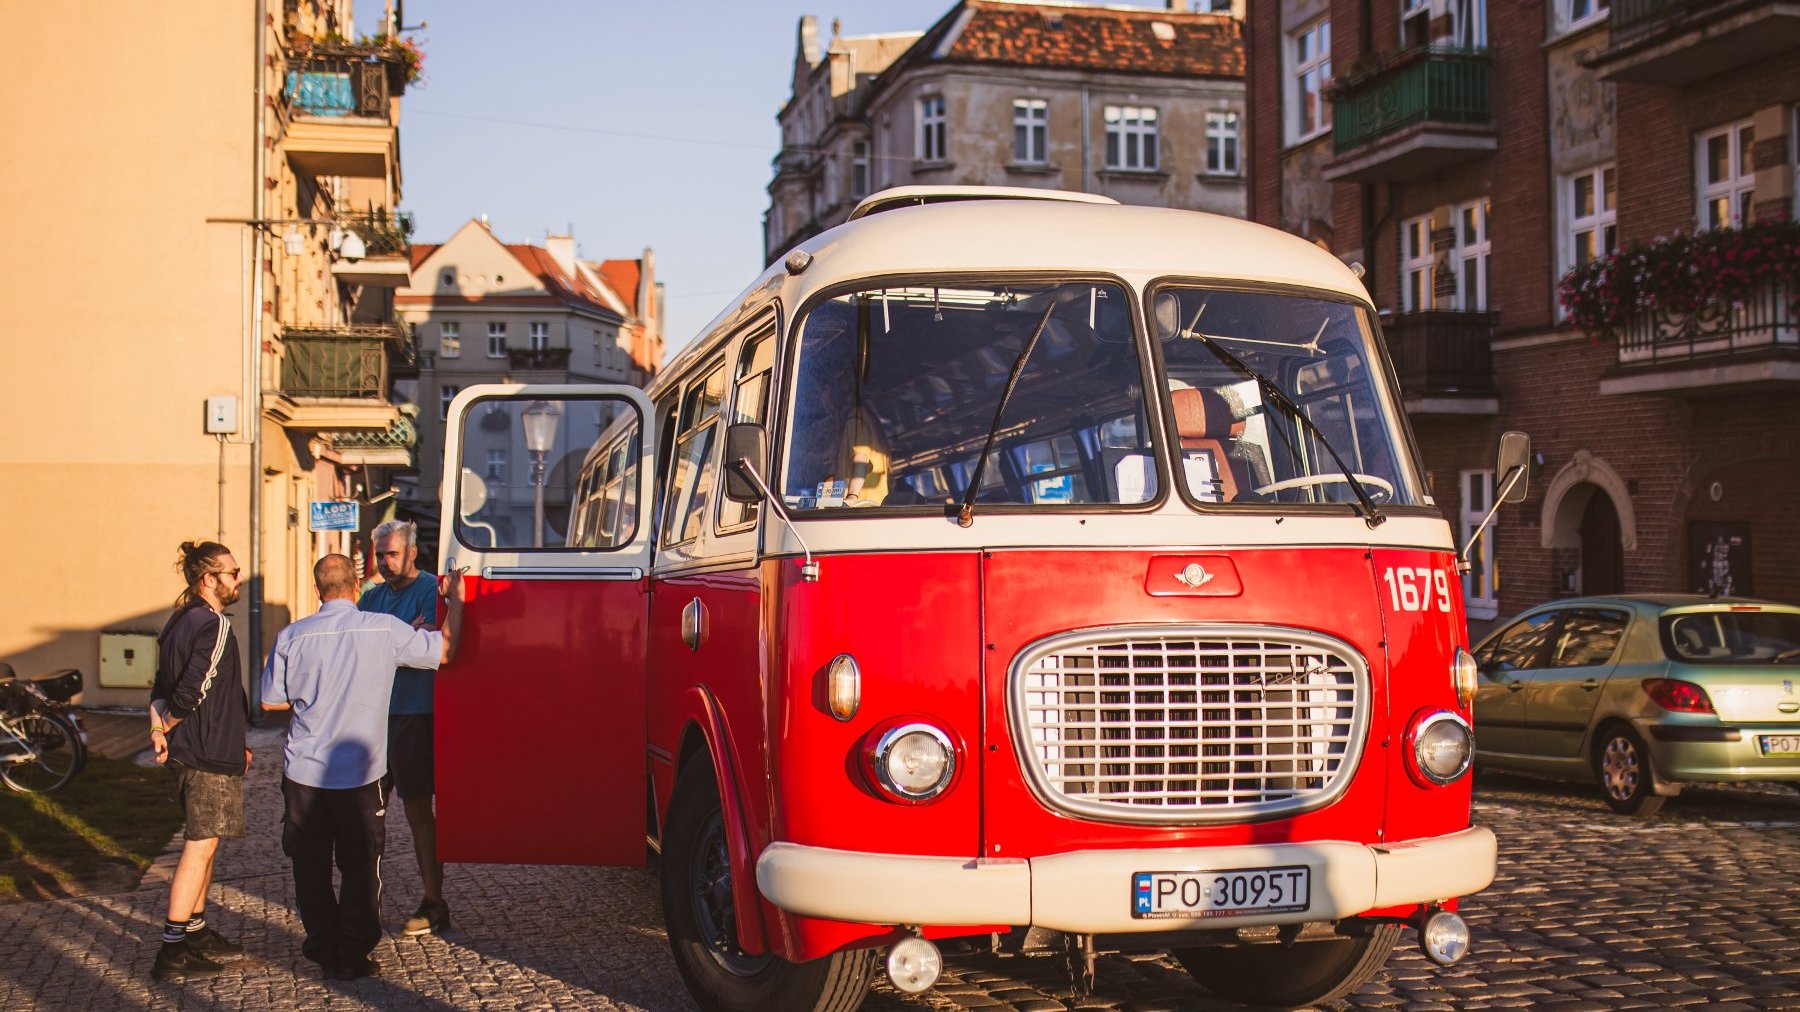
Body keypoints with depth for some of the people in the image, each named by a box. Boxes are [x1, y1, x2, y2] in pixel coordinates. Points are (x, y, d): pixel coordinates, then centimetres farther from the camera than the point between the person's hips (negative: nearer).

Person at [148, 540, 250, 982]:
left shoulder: (179, 622, 13)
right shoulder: (214, 625, -18)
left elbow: (161, 688, 12)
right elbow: (194, 691, -23)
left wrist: (160, 726, 3)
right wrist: (167, 728, -7)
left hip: (188, 750, 10)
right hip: (211, 754, -10)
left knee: (201, 842, 18)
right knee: (201, 845, -6)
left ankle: (196, 932, 27)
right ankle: (173, 952, -5)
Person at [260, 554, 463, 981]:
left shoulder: (292, 637, -6)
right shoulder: (385, 630, -10)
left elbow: (271, 701, 3)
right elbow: (444, 651, 2)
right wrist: (455, 600, 15)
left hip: (304, 773, 1)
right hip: (359, 773, -1)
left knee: (311, 866, 14)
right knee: (360, 866, 10)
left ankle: (324, 949, 23)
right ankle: (353, 956, 12)